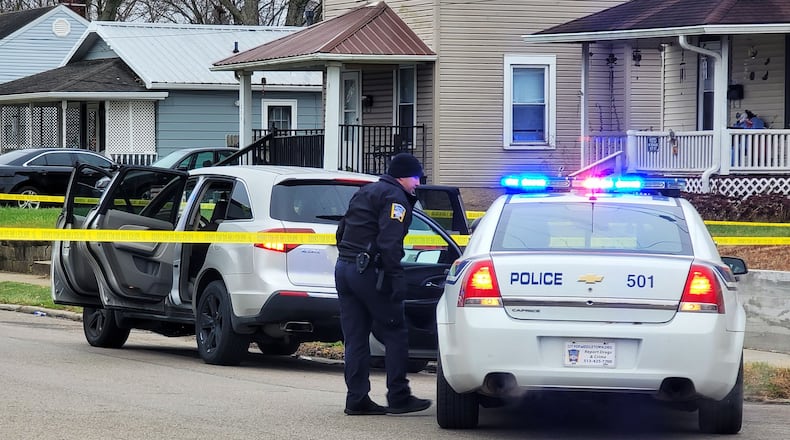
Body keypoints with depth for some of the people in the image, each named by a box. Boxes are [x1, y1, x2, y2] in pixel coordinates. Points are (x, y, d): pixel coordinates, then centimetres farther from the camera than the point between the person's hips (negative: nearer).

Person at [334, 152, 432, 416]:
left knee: (355, 337, 8)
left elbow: (342, 232, 24)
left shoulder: (364, 193, 23)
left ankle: (357, 399, 6)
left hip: (343, 267, 9)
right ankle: (398, 397, -4)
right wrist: (397, 278, -21)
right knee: (395, 334, -2)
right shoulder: (395, 197, -6)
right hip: (369, 272, -9)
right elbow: (389, 242, -18)